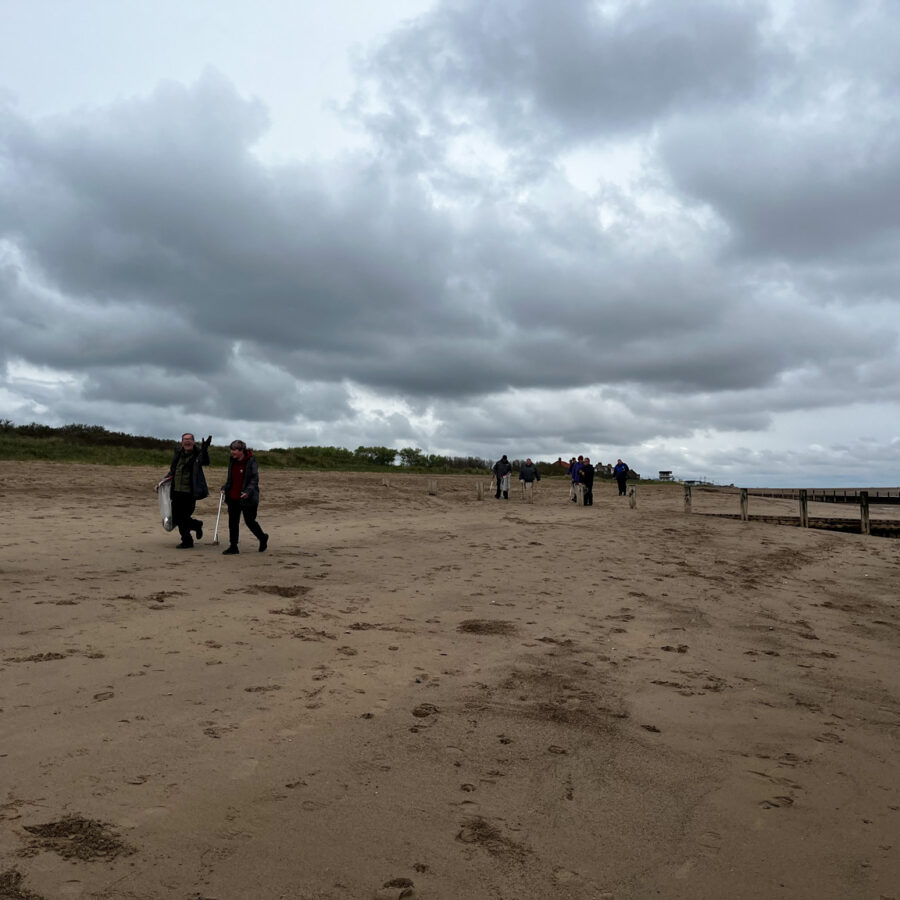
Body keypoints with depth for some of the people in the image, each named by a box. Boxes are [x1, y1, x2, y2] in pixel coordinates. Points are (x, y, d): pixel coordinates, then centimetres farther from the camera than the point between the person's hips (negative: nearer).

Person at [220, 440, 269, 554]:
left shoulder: (251, 462, -11)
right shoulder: (232, 461, 9)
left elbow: (255, 479, -12)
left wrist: (248, 491, -25)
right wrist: (225, 488, 4)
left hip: (247, 498, -6)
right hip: (233, 498, 6)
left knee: (249, 521, 1)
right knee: (232, 522, 6)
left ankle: (263, 538, 26)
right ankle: (233, 546, 13)